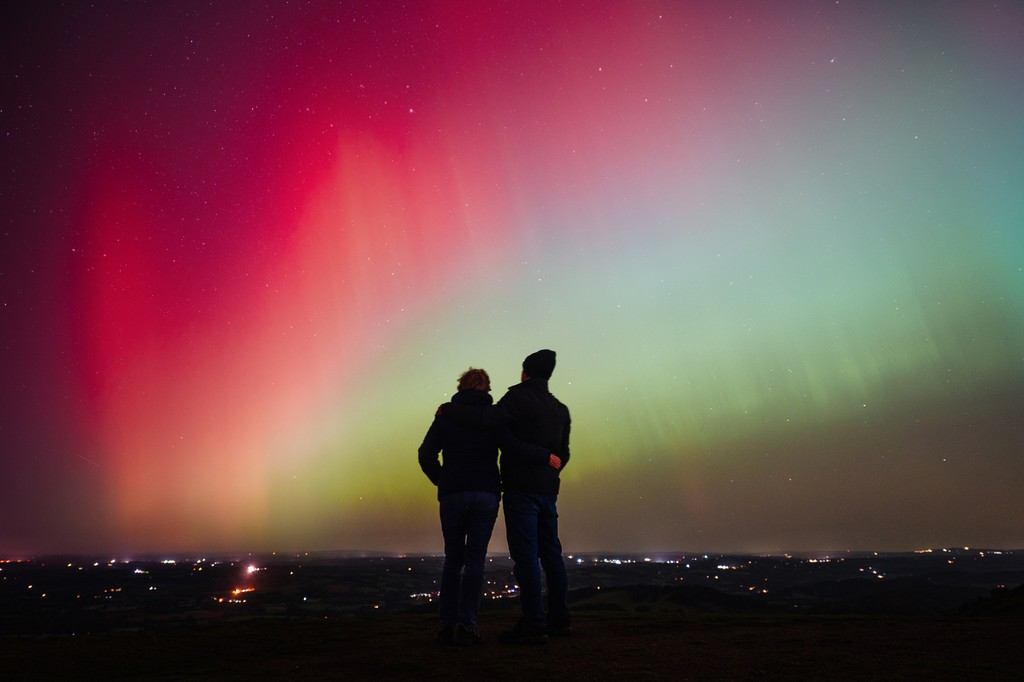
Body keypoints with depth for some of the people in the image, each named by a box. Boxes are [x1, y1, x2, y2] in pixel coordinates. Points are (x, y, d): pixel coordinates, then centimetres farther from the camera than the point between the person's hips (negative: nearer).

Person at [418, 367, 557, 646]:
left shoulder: (446, 416, 5)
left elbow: (426, 455, -1)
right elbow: (511, 447, -13)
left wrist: (442, 481, 12)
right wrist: (546, 456, -4)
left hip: (452, 495, 1)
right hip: (486, 495, -1)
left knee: (453, 560, 12)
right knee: (475, 560, 4)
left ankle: (447, 625, 9)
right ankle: (466, 626, -1)